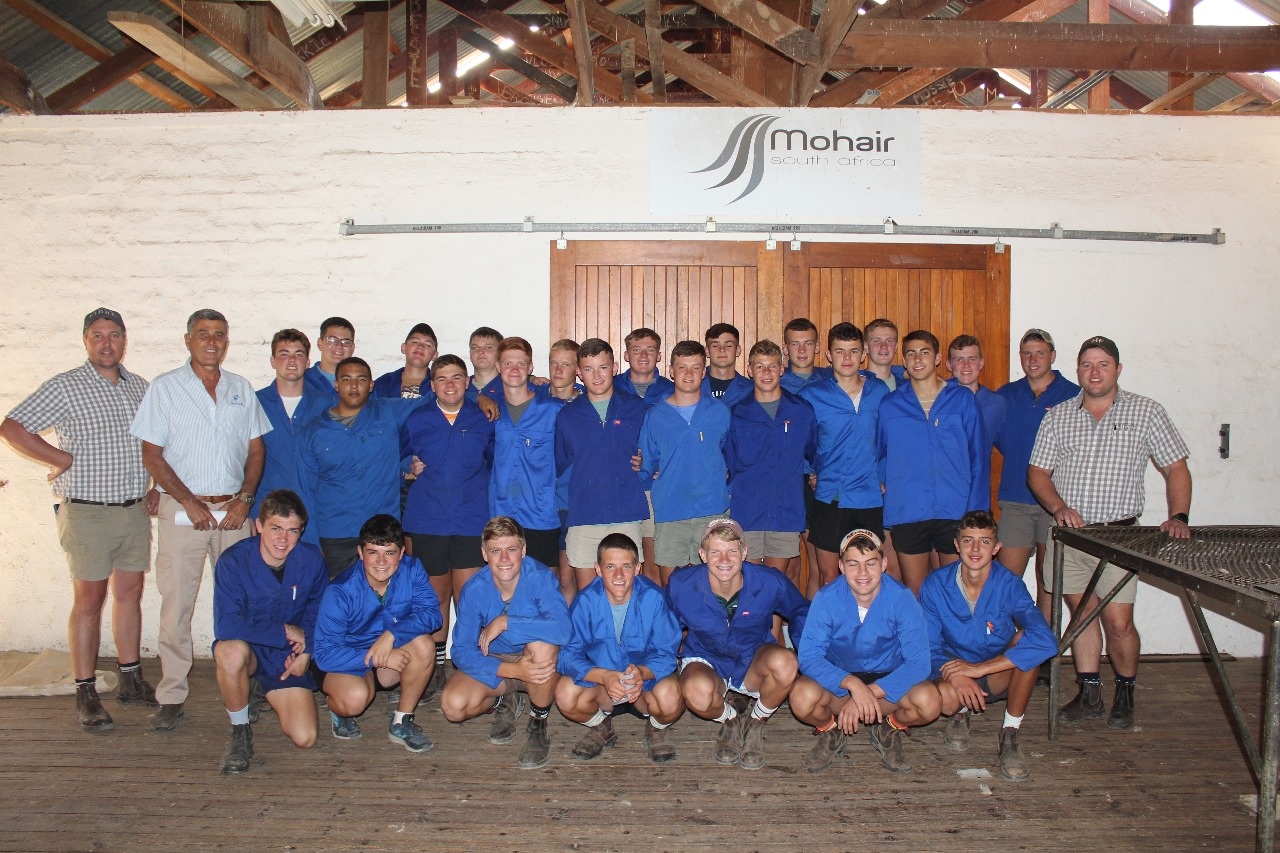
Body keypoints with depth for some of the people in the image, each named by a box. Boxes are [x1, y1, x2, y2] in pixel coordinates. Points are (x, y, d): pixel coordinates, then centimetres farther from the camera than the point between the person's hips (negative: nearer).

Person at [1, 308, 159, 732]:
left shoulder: (139, 386, 10)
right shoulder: (66, 387, -7)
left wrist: (156, 486, 10)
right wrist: (64, 460, -10)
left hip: (135, 509, 5)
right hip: (88, 511, -5)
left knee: (130, 593, 11)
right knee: (89, 599, 1)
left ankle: (131, 680, 22)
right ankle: (86, 694, 9)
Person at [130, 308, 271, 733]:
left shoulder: (242, 390, 10)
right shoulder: (165, 388, 2)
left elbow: (256, 451, 11)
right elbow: (152, 455, -2)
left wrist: (244, 499, -3)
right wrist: (190, 502, -10)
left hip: (233, 510, 3)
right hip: (182, 509, -2)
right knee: (176, 605, -1)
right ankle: (171, 696, 8)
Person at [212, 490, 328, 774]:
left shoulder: (311, 560, -10)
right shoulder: (233, 561, -20)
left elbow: (317, 610, 5)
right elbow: (226, 625, -29)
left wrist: (306, 651, -9)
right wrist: (285, 631, -23)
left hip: (289, 657, 3)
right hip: (248, 650, -2)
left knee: (304, 738, -10)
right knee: (232, 650, -40)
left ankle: (269, 694, 25)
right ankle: (241, 731, -12)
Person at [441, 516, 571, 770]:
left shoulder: (540, 577, -24)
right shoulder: (474, 590, -16)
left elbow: (561, 629, -40)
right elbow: (462, 652, -16)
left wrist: (504, 622, -35)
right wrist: (512, 670, -30)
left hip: (540, 663, -2)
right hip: (495, 663, 2)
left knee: (541, 642, -36)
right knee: (452, 705, -23)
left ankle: (538, 725, -11)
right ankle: (502, 703, 13)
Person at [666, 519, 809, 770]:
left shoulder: (770, 583, -18)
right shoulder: (681, 585, -17)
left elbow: (800, 611, 4)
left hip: (754, 664, 1)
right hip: (706, 663, 0)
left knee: (784, 662, -36)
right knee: (697, 691, -38)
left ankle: (755, 724, -3)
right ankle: (730, 721, 3)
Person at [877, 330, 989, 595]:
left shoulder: (963, 400, 4)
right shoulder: (889, 405, 7)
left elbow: (979, 457, 2)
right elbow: (878, 453, 18)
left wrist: (977, 511, -4)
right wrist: (882, 482, 2)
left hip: (956, 512, 0)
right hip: (907, 514, 1)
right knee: (914, 595, 9)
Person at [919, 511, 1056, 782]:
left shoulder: (1009, 585, -17)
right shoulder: (935, 585, -13)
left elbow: (1046, 642, -33)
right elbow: (928, 646, -11)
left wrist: (978, 668, -34)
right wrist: (956, 676, -32)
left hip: (999, 677, 0)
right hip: (953, 673, 0)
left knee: (1028, 640, -30)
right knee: (946, 697, -36)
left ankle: (1010, 735, -12)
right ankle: (960, 714, 7)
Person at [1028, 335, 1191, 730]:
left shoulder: (1146, 412, 2)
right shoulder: (1057, 416, 7)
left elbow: (1176, 468, 3)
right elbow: (1037, 472, 5)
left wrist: (1178, 517, -11)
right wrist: (1059, 508, -11)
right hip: (1067, 533, 3)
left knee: (1118, 622, -4)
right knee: (1081, 612, 11)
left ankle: (1126, 694, 20)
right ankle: (1089, 694, 23)